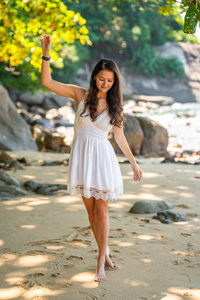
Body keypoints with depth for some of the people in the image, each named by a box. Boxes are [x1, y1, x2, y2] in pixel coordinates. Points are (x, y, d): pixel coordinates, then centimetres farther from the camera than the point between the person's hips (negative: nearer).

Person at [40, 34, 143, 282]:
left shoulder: (114, 106, 4)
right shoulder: (80, 94, 1)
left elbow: (120, 137, 12)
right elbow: (47, 82, -5)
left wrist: (134, 163, 14)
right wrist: (46, 54, -16)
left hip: (102, 157, -1)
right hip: (82, 156, 1)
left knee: (101, 210, -4)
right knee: (90, 210, 7)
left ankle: (101, 261, 4)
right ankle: (105, 253, 21)